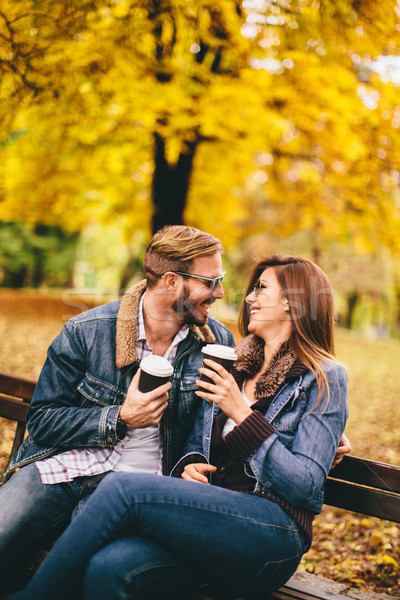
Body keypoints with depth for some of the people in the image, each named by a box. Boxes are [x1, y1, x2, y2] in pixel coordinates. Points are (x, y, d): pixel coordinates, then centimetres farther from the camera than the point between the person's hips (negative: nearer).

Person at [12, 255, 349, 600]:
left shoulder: (324, 380, 1)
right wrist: (189, 465, 0)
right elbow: (196, 442, 24)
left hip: (272, 533, -5)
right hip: (209, 513, 5)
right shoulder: (232, 366, 19)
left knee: (123, 489, -27)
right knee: (108, 568, -30)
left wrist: (242, 414, -14)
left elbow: (306, 487, -7)